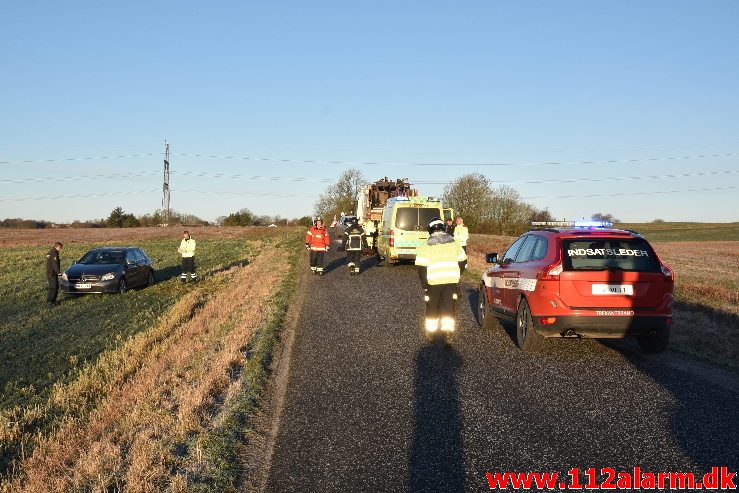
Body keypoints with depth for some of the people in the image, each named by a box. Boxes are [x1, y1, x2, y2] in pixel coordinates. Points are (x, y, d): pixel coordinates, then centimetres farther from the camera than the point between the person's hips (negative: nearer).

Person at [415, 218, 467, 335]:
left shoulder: (426, 246, -4)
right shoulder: (454, 243, 6)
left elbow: (421, 267, -6)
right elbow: (463, 261, 12)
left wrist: (424, 284, 2)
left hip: (433, 282, -1)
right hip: (451, 281, 1)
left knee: (432, 307, 13)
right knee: (449, 307, 7)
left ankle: (431, 330, 19)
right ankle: (448, 329, 1)